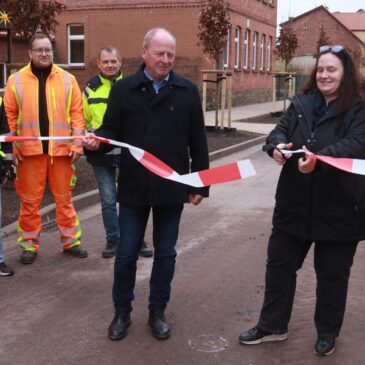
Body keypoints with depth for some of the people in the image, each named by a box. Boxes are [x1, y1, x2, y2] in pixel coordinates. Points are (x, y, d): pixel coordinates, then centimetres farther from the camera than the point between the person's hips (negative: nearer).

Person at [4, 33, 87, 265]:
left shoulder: (67, 79, 5)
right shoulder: (16, 80, 4)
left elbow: (77, 113, 4)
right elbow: (9, 115, 3)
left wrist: (77, 144, -2)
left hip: (61, 149, 1)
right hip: (30, 150, 0)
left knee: (64, 198, 10)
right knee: (30, 200, 6)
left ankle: (71, 242, 21)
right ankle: (29, 245, 18)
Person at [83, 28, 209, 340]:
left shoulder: (188, 91, 1)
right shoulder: (123, 89, 0)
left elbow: (198, 142, 3)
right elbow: (112, 130, 2)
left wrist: (200, 184, 1)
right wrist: (97, 139, -22)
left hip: (173, 186, 1)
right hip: (134, 186, 0)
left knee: (165, 253, 10)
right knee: (127, 252, 7)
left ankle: (158, 311, 27)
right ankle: (122, 312, 25)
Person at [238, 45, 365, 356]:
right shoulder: (301, 103, 7)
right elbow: (281, 129, 3)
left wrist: (320, 158, -39)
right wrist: (277, 145, -23)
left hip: (338, 209, -4)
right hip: (295, 205, 5)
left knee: (331, 274, 10)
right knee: (279, 264, 13)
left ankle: (327, 332, 32)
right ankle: (272, 325, 30)